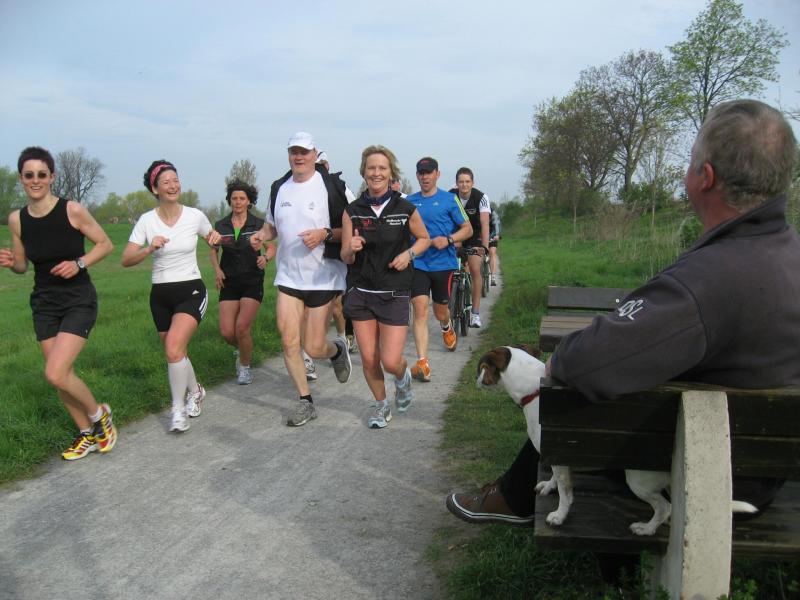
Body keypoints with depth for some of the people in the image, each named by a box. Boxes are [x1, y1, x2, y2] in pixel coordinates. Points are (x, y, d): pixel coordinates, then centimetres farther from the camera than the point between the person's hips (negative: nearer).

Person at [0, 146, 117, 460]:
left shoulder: (72, 210, -13)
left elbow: (105, 244, -3)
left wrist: (78, 263, -18)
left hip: (78, 300, -5)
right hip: (44, 303, 5)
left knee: (55, 374, -17)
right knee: (62, 376, 8)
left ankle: (98, 414, 11)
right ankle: (87, 434, 28)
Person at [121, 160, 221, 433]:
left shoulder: (195, 216, -4)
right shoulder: (147, 220, -4)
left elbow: (211, 237, 19)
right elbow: (126, 260, -11)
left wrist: (215, 237, -1)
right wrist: (149, 249, -26)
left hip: (191, 290, -2)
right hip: (161, 294, 3)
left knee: (174, 348, -22)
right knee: (176, 352, 12)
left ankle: (179, 409, -6)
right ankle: (195, 391, 42)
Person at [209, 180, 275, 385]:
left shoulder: (258, 224, -3)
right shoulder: (220, 226, 4)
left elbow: (272, 248, 7)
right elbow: (214, 250, 17)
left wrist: (266, 257, -15)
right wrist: (217, 269, 0)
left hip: (253, 282, -2)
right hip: (229, 283, 3)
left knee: (242, 327, -14)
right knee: (227, 332, -6)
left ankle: (245, 368, 11)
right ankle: (241, 349, 31)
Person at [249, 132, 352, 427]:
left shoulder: (332, 186, -8)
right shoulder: (279, 188, 9)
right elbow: (272, 225, 21)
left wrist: (325, 234, -23)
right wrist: (261, 235, 0)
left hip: (323, 277, -4)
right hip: (288, 276, 5)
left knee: (314, 348, 0)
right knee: (288, 341, -4)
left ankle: (337, 351, 37)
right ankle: (305, 402, 12)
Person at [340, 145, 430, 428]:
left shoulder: (406, 209, -5)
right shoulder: (352, 211, -1)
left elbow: (424, 238, 12)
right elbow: (346, 258, 1)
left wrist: (409, 254, -8)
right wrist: (352, 249, -23)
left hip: (394, 294, -2)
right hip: (361, 292, 2)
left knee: (390, 361, -7)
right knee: (369, 359, 5)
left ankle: (403, 376, 30)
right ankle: (382, 406, 30)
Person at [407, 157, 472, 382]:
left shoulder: (449, 199, -1)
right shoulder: (409, 201, 6)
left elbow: (467, 229, 0)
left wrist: (448, 240, -17)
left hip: (443, 263, -1)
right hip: (417, 262, 1)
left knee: (440, 311, 12)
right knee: (420, 309, -14)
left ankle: (447, 328, 50)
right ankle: (422, 362, -15)